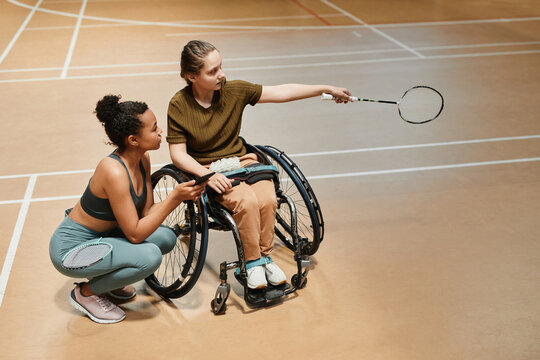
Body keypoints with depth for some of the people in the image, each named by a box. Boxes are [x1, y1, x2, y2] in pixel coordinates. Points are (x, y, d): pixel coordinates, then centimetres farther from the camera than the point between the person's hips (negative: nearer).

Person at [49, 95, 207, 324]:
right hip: (71, 247, -8)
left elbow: (147, 212, 0)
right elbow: (135, 234, -27)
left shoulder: (142, 159, -5)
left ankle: (105, 278, 15)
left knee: (166, 238, -2)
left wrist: (182, 196, -16)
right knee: (150, 256, -26)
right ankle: (86, 293, -2)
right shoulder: (114, 171, -30)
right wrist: (174, 198, -28)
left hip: (99, 235, 9)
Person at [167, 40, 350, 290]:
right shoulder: (179, 105, -12)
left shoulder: (234, 90, -6)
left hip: (241, 160, 3)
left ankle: (265, 255, -2)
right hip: (207, 168, -3)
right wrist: (208, 174, -24)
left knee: (267, 199, -25)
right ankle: (253, 263, -11)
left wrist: (326, 89, -8)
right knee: (247, 201, -30)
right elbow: (178, 153, -9)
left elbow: (281, 92, -5)